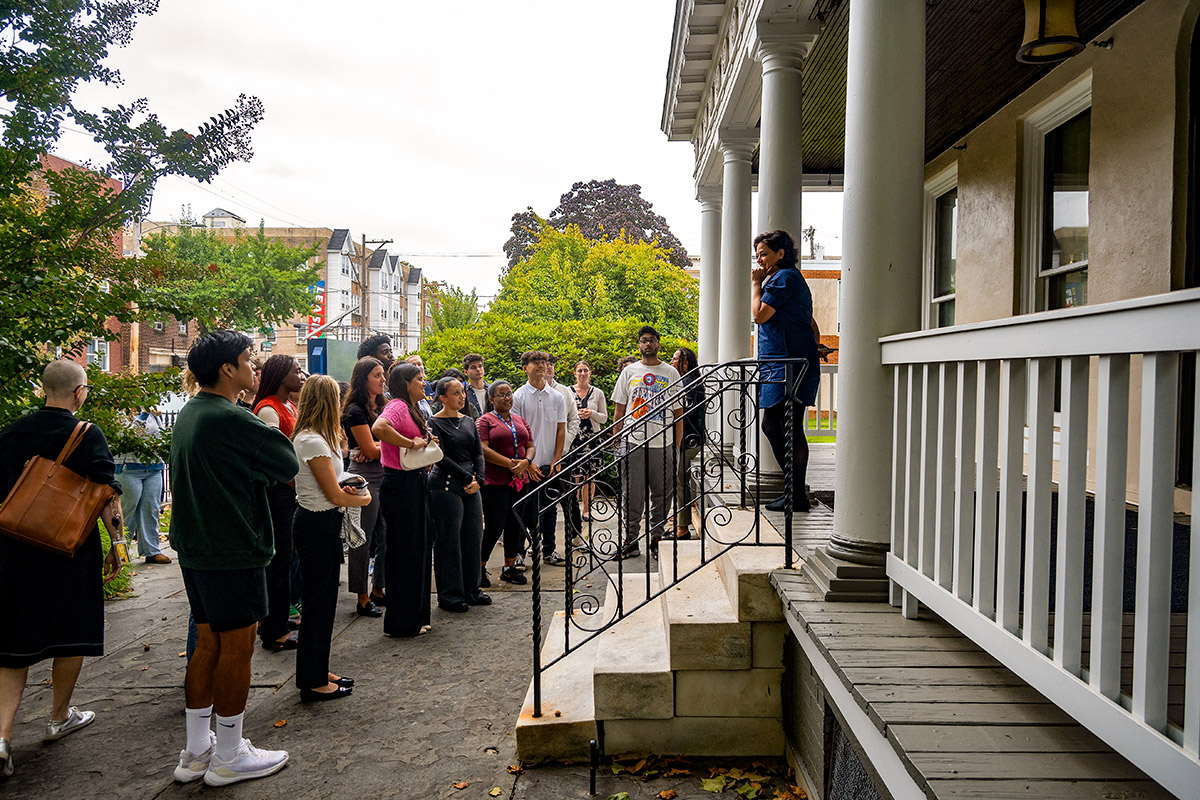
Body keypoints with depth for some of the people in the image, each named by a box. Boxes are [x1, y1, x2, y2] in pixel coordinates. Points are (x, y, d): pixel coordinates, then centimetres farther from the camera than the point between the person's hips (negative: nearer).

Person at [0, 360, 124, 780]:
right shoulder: (88, 435, -11)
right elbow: (107, 497, -12)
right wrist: (116, 545, -3)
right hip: (71, 553, -4)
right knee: (71, 634, 14)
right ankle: (60, 717, 28)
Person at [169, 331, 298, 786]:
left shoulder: (188, 415, 11)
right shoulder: (231, 420, -20)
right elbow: (289, 465, -15)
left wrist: (250, 471, 3)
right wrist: (267, 469, 3)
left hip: (195, 548, 9)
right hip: (233, 551, -9)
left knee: (208, 643, 17)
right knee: (237, 647, 2)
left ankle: (197, 751, 27)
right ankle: (228, 758, 14)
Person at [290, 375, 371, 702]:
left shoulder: (309, 438, 10)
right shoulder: (314, 442, -20)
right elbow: (334, 496, -17)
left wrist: (345, 489, 1)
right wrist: (364, 498, 1)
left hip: (318, 524, 10)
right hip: (318, 525, -10)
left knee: (322, 600, 17)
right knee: (318, 601, 0)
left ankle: (318, 672, 29)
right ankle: (313, 682, 12)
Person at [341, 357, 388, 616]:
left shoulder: (381, 407, 15)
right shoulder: (356, 411, -9)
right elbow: (371, 449, -14)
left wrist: (376, 447, -11)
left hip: (384, 476, 8)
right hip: (365, 479, -8)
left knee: (385, 537, 10)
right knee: (363, 539, 0)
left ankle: (378, 590, 23)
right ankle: (363, 598, 9)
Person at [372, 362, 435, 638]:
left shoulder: (411, 409, 17)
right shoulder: (397, 406, -15)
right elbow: (379, 428, -35)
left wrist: (425, 443, 3)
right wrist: (412, 443, -26)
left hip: (414, 484, 10)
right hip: (400, 484, -10)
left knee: (419, 549, 15)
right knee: (404, 553, -2)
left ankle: (415, 617, 26)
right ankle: (401, 623, 9)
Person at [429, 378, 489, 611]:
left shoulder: (469, 421, 14)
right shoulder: (435, 423, -5)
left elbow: (478, 453, 11)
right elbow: (441, 458, -12)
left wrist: (478, 480, -4)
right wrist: (467, 478, -12)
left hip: (471, 486, 7)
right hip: (445, 485, -6)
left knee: (473, 537, 8)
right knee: (449, 540, -1)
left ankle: (471, 590, 20)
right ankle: (449, 596, 9)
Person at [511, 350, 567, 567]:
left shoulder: (557, 397, 7)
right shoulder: (518, 397, -3)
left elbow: (561, 430, 8)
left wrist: (557, 460, -2)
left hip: (550, 464, 4)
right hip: (527, 465, -3)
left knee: (550, 508, 9)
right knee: (526, 510, 0)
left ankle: (548, 551, 20)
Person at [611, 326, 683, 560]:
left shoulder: (671, 373, 7)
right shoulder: (629, 372, 9)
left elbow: (679, 411, 7)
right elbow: (619, 408, 11)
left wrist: (677, 444, 1)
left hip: (663, 444, 0)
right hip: (633, 443, 0)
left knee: (662, 494, 5)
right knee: (632, 494, 2)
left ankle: (656, 539, 16)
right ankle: (631, 541, 10)